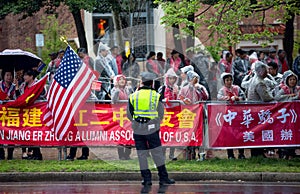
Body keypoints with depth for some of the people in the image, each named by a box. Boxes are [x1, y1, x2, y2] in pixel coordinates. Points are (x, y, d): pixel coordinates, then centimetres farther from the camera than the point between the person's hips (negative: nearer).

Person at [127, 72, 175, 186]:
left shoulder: (133, 96, 0)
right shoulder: (156, 96, -3)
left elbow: (129, 114, 4)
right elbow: (161, 114, 3)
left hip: (138, 130, 1)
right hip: (152, 129, -1)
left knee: (142, 154, 7)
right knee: (157, 153, 4)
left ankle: (146, 179, 8)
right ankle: (163, 178, 5)